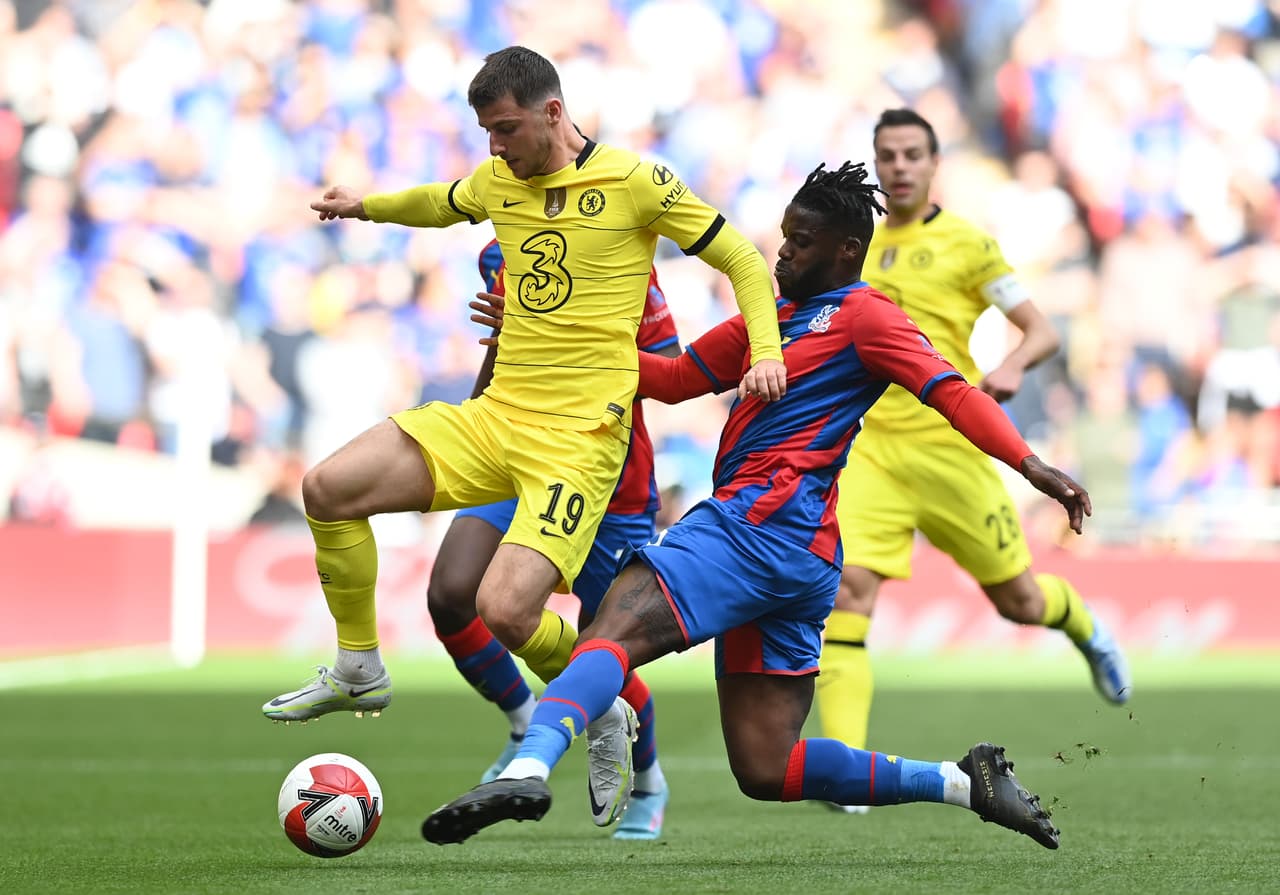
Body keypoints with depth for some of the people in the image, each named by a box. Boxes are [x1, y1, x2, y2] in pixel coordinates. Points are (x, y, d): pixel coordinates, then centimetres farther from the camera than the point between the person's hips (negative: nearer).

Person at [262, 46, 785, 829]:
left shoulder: (634, 182, -6)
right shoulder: (497, 182, 12)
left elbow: (743, 260, 0)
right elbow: (438, 204, 37)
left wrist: (766, 353, -15)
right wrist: (369, 205, 21)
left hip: (579, 435, -6)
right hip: (494, 415, 6)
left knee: (507, 611, -22)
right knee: (329, 488, -9)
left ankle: (606, 721, 8)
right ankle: (360, 671, 10)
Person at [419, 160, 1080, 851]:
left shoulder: (862, 314, 3)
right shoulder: (773, 318, 29)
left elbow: (951, 391, -8)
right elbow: (678, 378, 31)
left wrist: (1028, 463, -22)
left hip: (765, 520, -9)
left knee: (616, 630, -26)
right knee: (766, 772, 5)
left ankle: (528, 768, -50)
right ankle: (966, 782, 7)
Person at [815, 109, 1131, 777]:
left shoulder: (966, 244, -2)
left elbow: (1043, 332, -4)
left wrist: (1010, 368, -23)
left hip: (950, 443, -3)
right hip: (870, 447, 3)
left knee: (1018, 602, 9)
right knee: (846, 585, -18)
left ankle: (1083, 625, 47)